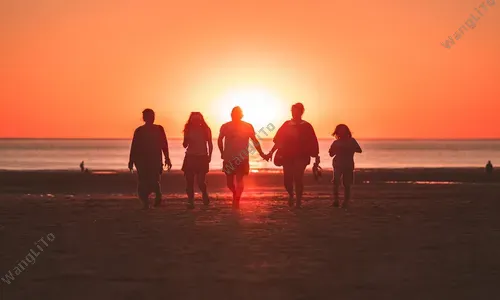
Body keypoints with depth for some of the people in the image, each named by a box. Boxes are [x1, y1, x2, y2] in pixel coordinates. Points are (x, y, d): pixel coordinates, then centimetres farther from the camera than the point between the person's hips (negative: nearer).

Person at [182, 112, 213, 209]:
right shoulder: (189, 130, 4)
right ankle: (190, 201, 2)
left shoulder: (206, 129, 2)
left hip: (202, 157, -2)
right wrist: (187, 140, -13)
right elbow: (185, 145, 8)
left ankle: (205, 195, 23)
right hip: (190, 157, 2)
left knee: (200, 181, -7)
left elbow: (210, 144, 9)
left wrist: (209, 156, -1)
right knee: (189, 181, -4)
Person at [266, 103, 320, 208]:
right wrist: (271, 152, 2)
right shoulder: (286, 125, 9)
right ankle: (291, 194, 29)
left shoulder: (306, 126, 2)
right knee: (287, 179, -1)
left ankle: (298, 200, 2)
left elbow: (313, 144, 1)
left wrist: (316, 157, -3)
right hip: (287, 157, 2)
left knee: (298, 178, -11)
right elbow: (278, 140, 10)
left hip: (301, 157, -2)